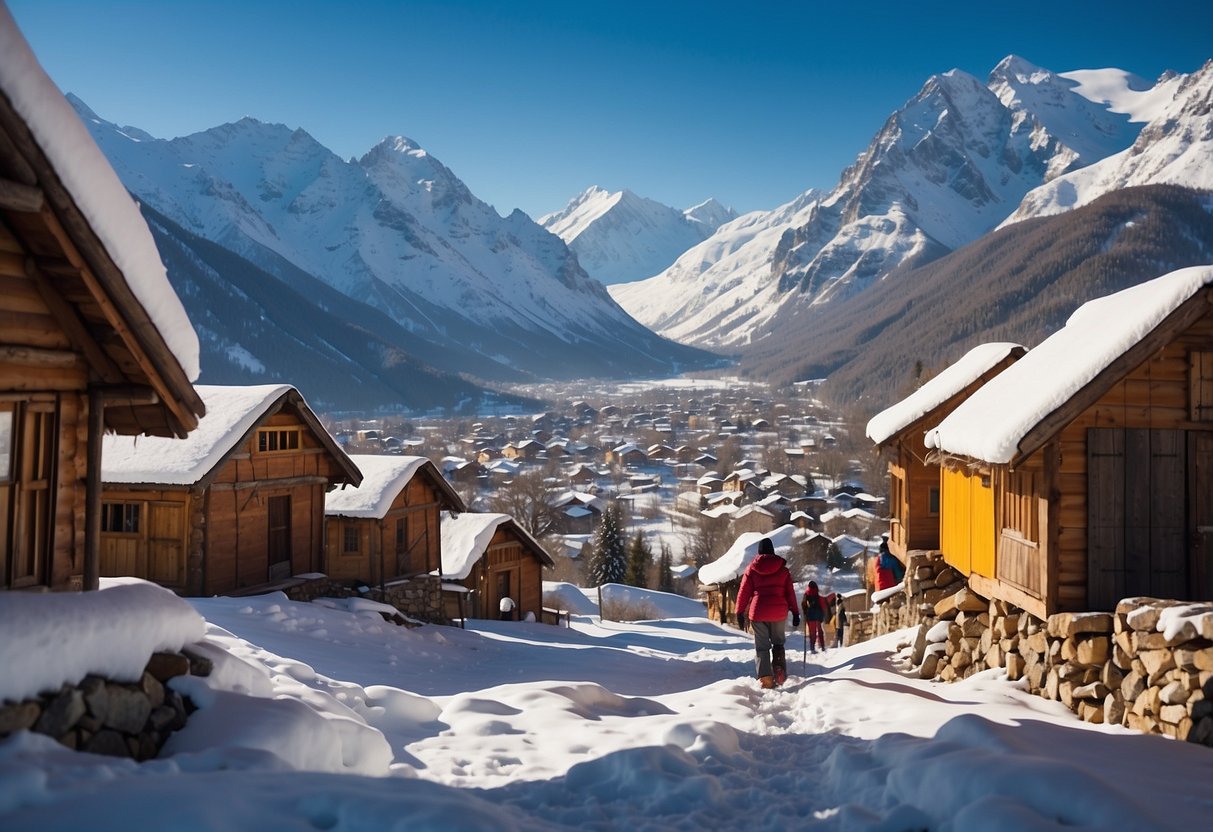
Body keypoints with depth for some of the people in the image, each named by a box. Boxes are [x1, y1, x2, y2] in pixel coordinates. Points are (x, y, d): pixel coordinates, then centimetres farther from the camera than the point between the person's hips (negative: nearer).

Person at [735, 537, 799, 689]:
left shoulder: (752, 569, 4)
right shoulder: (783, 569, 7)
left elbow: (744, 592, 3)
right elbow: (790, 592, 6)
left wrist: (740, 613, 8)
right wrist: (795, 613, 10)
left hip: (758, 612, -1)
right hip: (779, 612, 1)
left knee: (761, 647, 4)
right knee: (778, 642, 17)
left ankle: (765, 678, -7)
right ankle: (779, 671, -3)